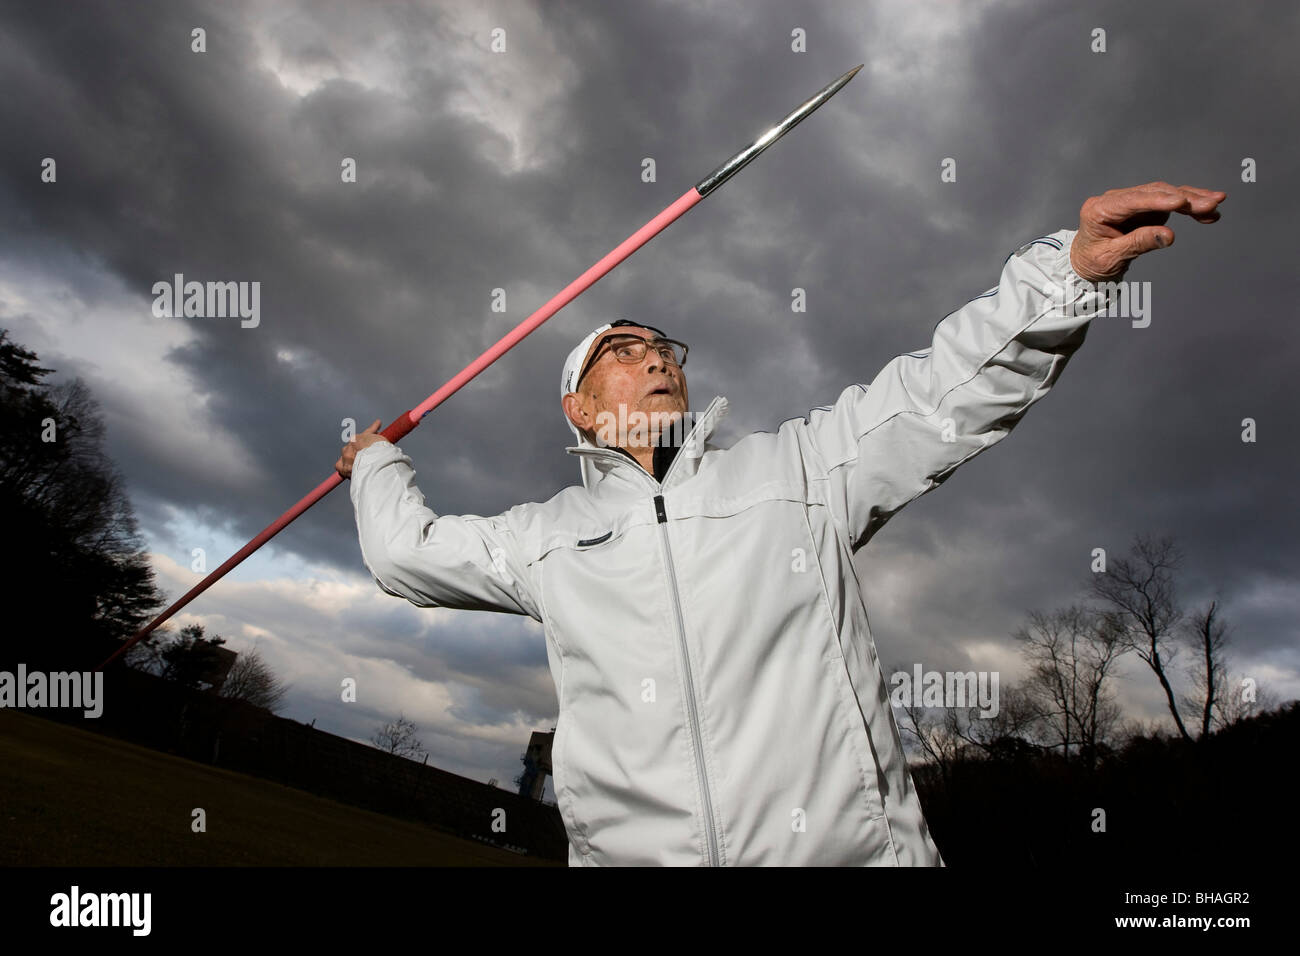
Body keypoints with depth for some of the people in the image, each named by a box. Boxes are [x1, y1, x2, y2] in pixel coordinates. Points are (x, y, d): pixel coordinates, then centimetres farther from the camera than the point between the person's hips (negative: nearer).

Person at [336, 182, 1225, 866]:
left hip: (852, 844, 0)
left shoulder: (800, 467, 9)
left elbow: (952, 387, 4)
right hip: (629, 849, 2)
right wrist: (378, 462, 37)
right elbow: (407, 550, 24)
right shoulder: (546, 536, 14)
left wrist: (1073, 268, -7)